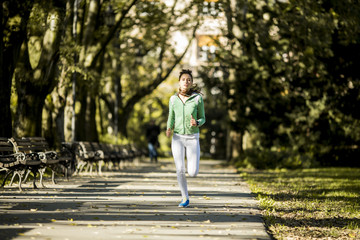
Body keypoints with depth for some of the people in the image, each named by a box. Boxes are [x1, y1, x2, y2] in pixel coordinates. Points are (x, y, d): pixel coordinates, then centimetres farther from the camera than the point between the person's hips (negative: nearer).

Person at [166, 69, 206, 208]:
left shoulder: (197, 98, -6)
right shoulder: (173, 99, 0)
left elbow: (202, 118, 2)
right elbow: (171, 119, 8)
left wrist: (197, 123, -22)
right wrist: (169, 129, -15)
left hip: (192, 138, -1)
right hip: (177, 138, 1)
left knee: (193, 173, -6)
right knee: (180, 170, -9)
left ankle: (192, 165, 32)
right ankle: (185, 198, 11)